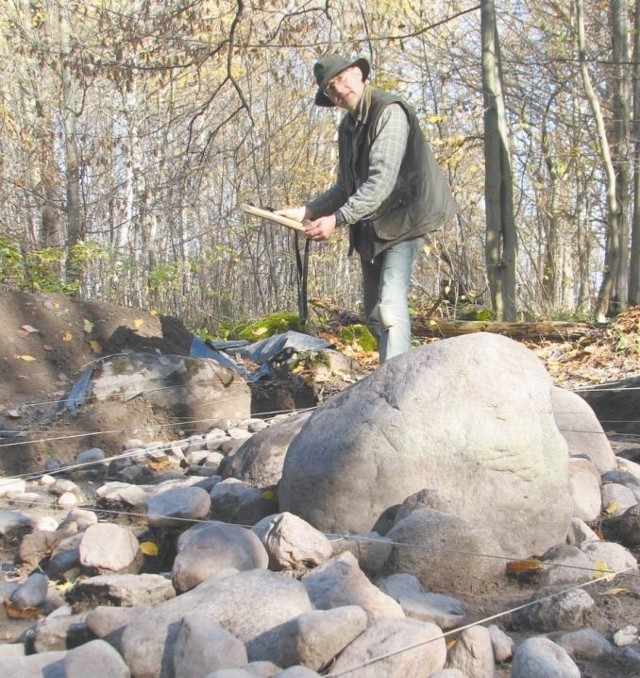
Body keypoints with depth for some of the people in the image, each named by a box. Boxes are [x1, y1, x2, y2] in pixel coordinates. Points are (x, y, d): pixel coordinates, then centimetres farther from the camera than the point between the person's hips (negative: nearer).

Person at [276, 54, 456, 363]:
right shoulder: (348, 126, 13)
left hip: (399, 223, -9)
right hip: (368, 229, 9)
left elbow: (382, 180, -24)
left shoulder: (389, 112, -13)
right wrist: (306, 211, 6)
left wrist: (337, 219, -27)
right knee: (374, 315, 9)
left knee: (390, 305, -22)